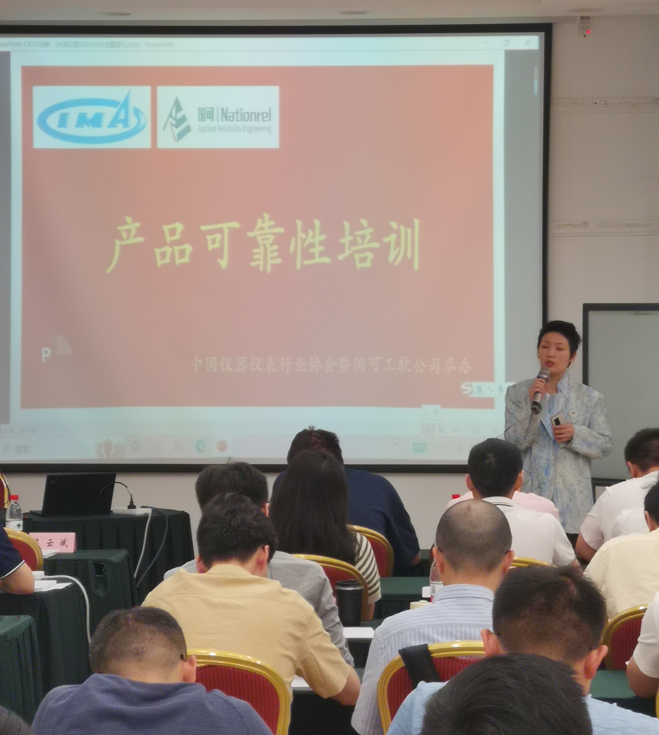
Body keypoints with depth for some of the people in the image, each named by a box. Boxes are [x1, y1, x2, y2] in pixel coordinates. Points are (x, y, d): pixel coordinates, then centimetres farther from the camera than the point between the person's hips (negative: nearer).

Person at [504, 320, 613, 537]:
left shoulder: (590, 398, 7)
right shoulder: (517, 393, 8)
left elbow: (605, 445, 8)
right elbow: (513, 442, 1)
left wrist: (576, 435, -10)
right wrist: (532, 406, -12)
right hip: (529, 495, 0)